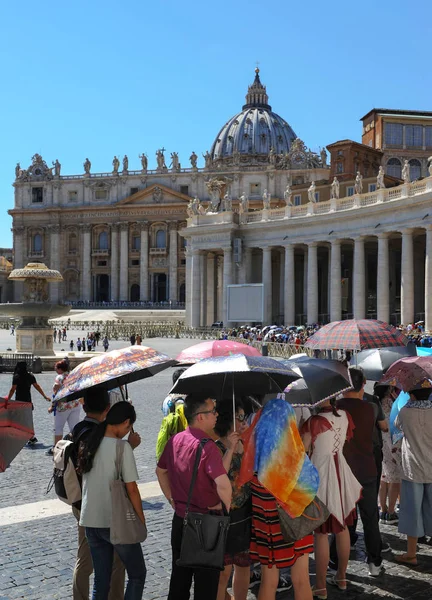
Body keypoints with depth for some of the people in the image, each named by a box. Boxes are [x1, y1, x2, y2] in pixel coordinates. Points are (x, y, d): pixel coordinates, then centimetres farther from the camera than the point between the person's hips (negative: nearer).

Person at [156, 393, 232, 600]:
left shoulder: (175, 440, 0)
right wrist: (227, 506, -14)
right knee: (206, 583, 8)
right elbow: (223, 484, -32)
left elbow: (160, 471, 16)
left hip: (180, 519, 7)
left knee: (179, 576, 20)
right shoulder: (207, 446, -23)